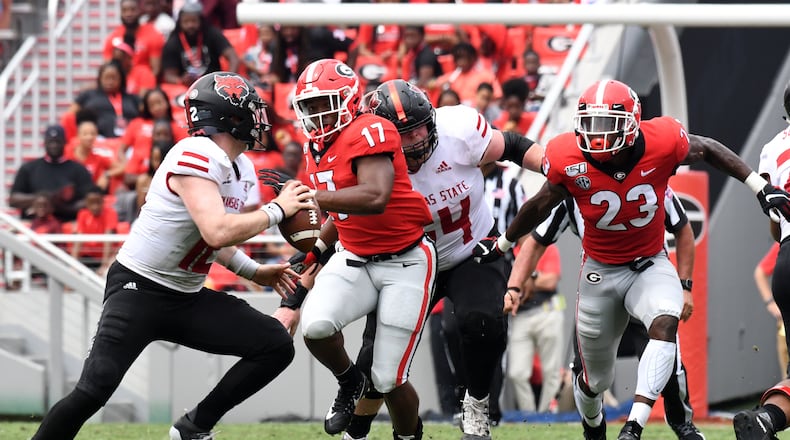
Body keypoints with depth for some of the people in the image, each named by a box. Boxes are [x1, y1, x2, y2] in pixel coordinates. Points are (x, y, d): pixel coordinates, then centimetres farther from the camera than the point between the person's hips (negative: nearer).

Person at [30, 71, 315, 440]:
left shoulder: (239, 169, 8)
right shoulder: (195, 157, -21)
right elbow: (217, 233, -31)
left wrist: (253, 271, 13)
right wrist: (276, 210, -19)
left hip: (187, 299, 9)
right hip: (139, 289, -9)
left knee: (276, 347, 0)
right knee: (94, 390, -21)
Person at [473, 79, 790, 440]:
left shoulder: (662, 144, -23)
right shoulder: (569, 161, -20)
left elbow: (707, 150, 0)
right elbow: (541, 205, 1)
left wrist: (760, 187, -2)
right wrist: (502, 245, 16)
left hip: (650, 264, -1)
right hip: (601, 271, 1)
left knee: (665, 323, -34)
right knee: (597, 380, 11)